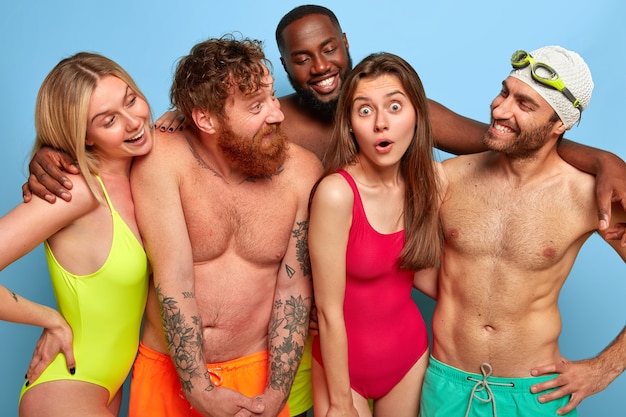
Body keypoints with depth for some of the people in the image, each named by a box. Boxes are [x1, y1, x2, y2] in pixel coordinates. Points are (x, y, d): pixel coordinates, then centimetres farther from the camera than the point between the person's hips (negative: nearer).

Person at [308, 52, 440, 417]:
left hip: (411, 351, 5)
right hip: (344, 359, -4)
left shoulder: (426, 180, -9)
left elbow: (419, 270, 2)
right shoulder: (336, 192, -25)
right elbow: (329, 310, -19)